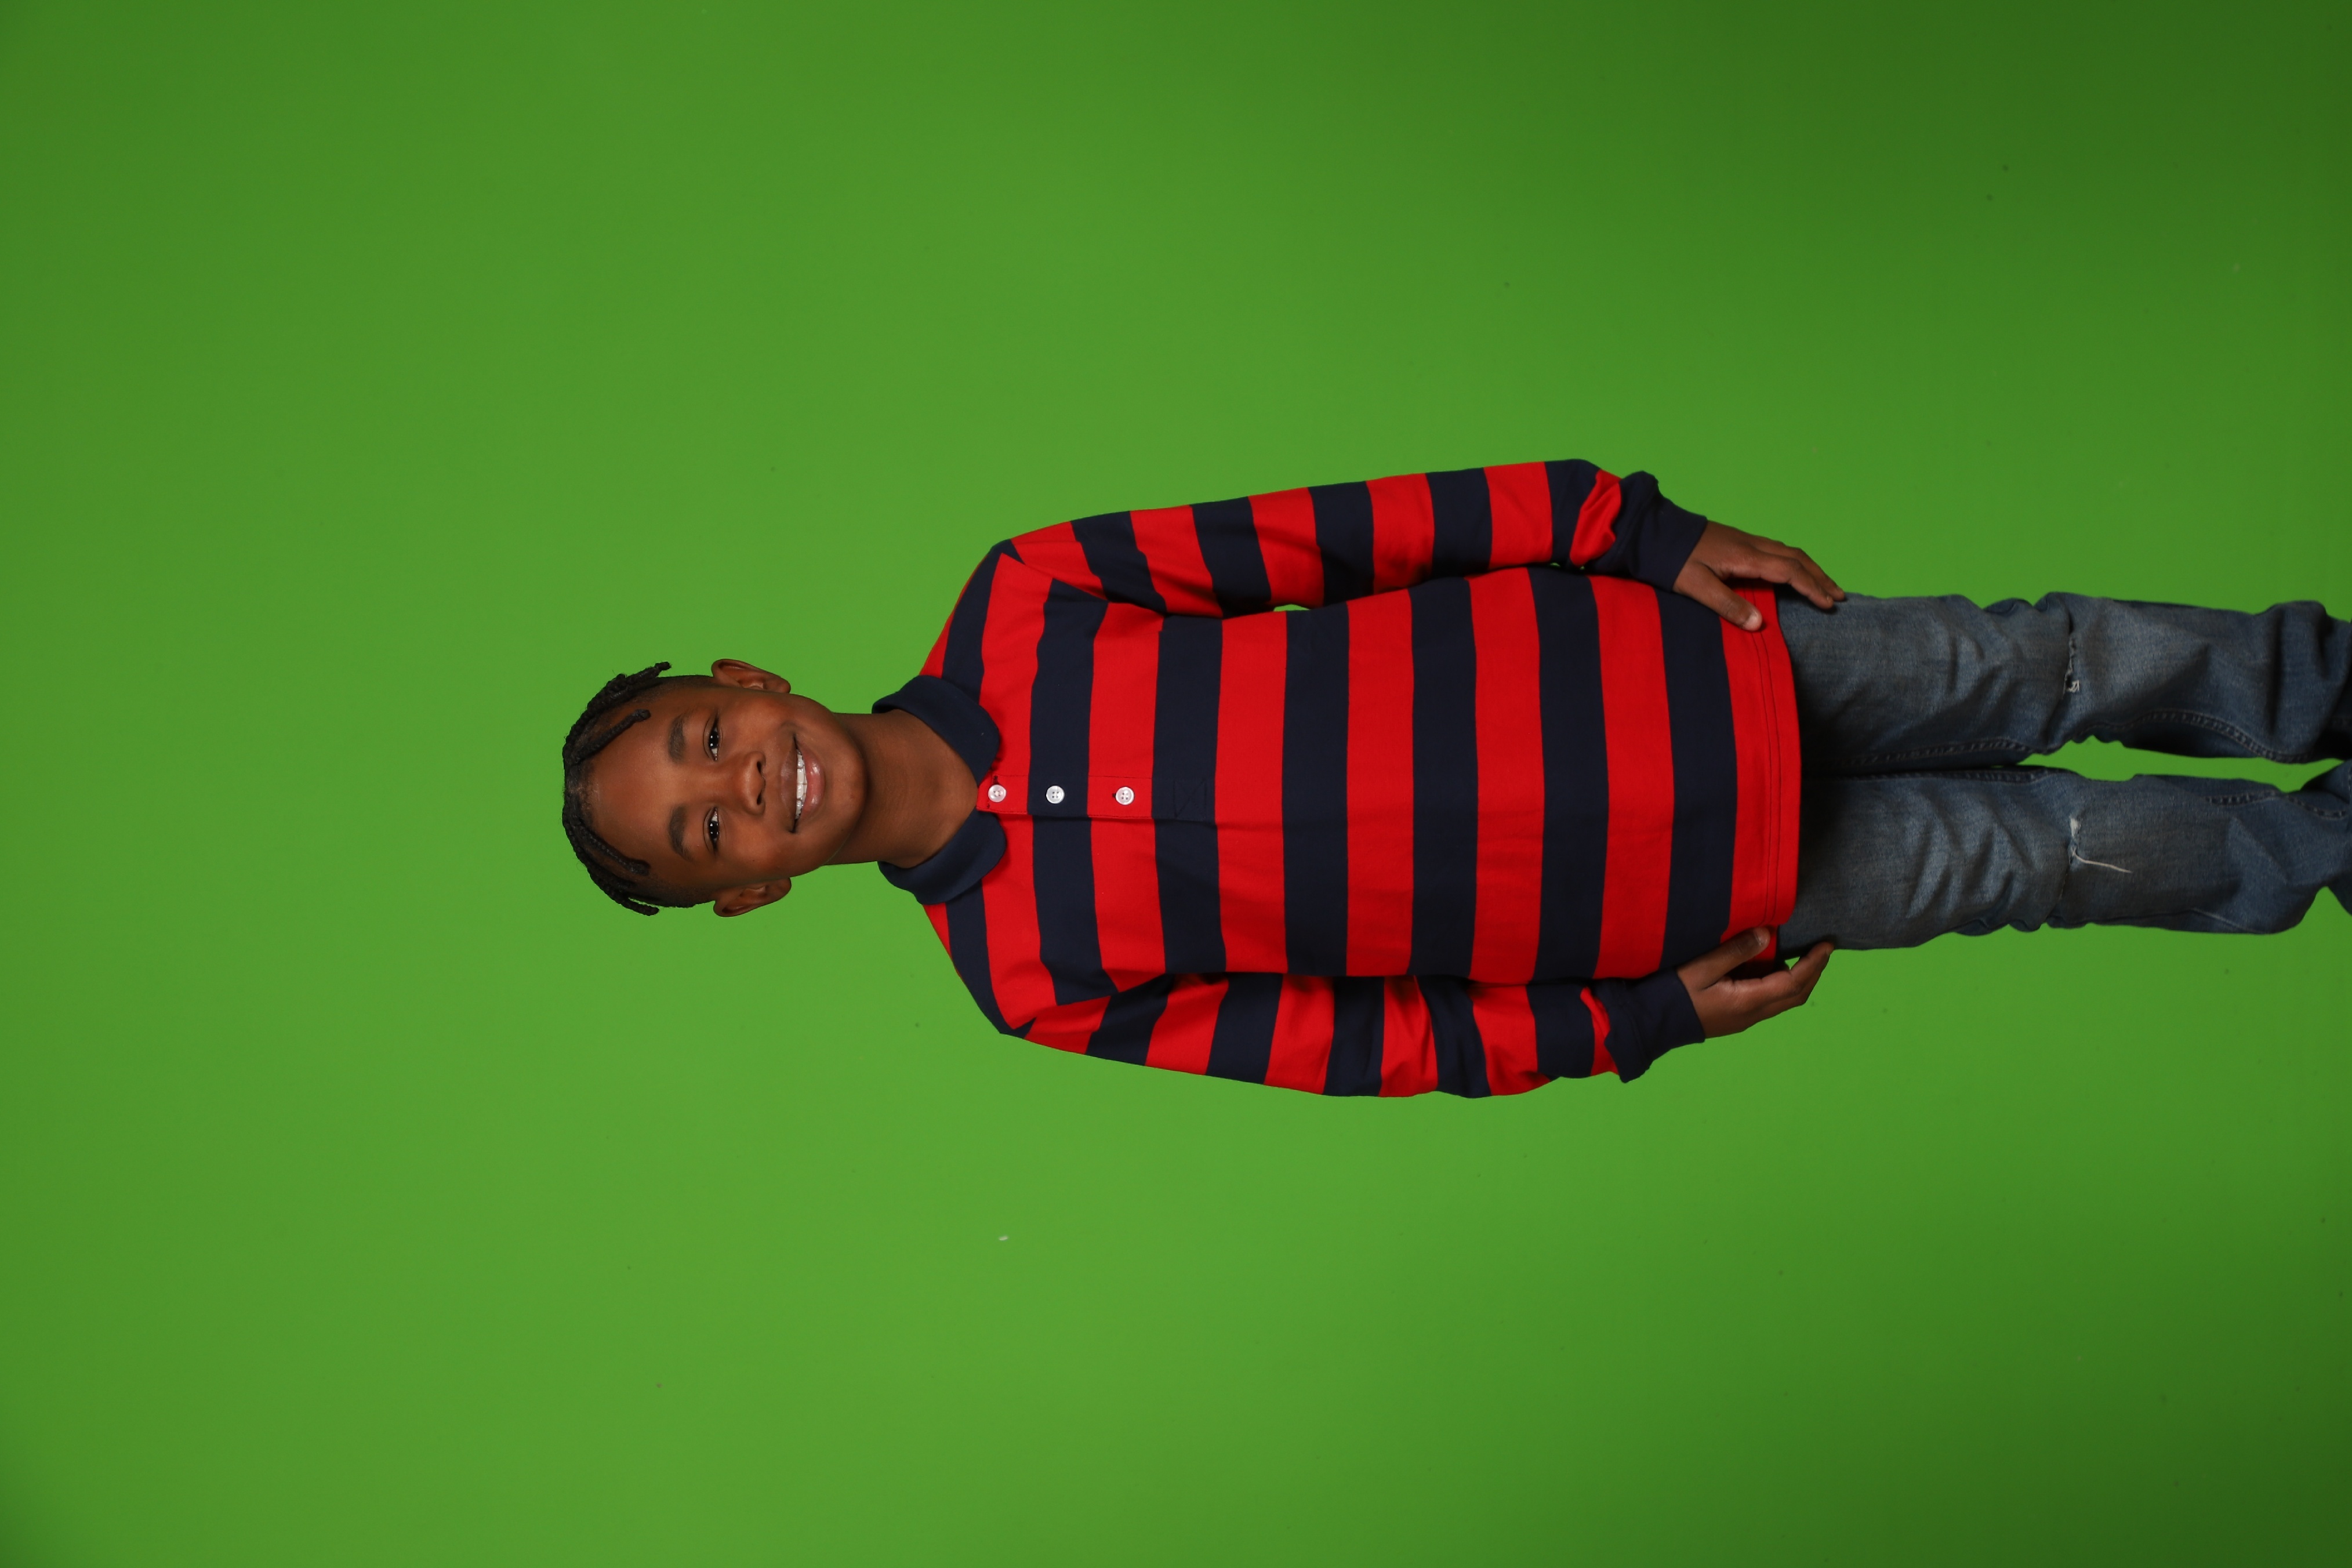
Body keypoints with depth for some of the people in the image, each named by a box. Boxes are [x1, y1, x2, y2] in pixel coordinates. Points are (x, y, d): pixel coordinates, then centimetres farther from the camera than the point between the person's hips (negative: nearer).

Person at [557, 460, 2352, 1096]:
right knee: (2068, 851, 7)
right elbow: (1369, 1043, -7)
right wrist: (1651, 1018, -11)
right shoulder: (1038, 977, -10)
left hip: (1649, 639, 2)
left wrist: (1648, 530, -11)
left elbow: (1332, 531, -8)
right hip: (1697, 889, -2)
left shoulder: (1017, 609, -8)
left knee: (2047, 665, 9)